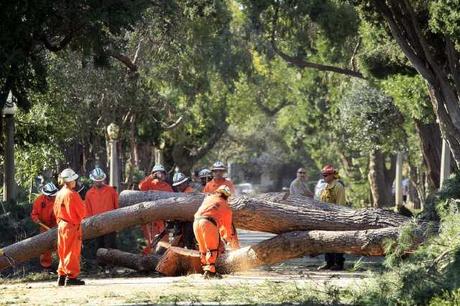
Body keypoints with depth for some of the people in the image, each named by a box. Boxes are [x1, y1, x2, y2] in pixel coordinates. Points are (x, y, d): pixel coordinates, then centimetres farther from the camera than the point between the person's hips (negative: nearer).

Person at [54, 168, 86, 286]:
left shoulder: (59, 194, 8)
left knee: (64, 252, 14)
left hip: (62, 225, 8)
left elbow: (56, 211, 15)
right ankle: (71, 276, -5)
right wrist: (79, 218, 7)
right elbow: (82, 211, -13)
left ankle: (62, 276, 16)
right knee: (73, 252, -4)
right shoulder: (72, 194, -17)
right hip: (72, 226, -8)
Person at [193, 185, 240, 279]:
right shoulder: (226, 207, 16)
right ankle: (210, 271, -10)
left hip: (196, 222, 5)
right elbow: (228, 226, 23)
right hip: (209, 223, -5)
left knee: (203, 249, 16)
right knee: (212, 249, 1)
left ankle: (206, 269, 16)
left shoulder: (208, 198, 26)